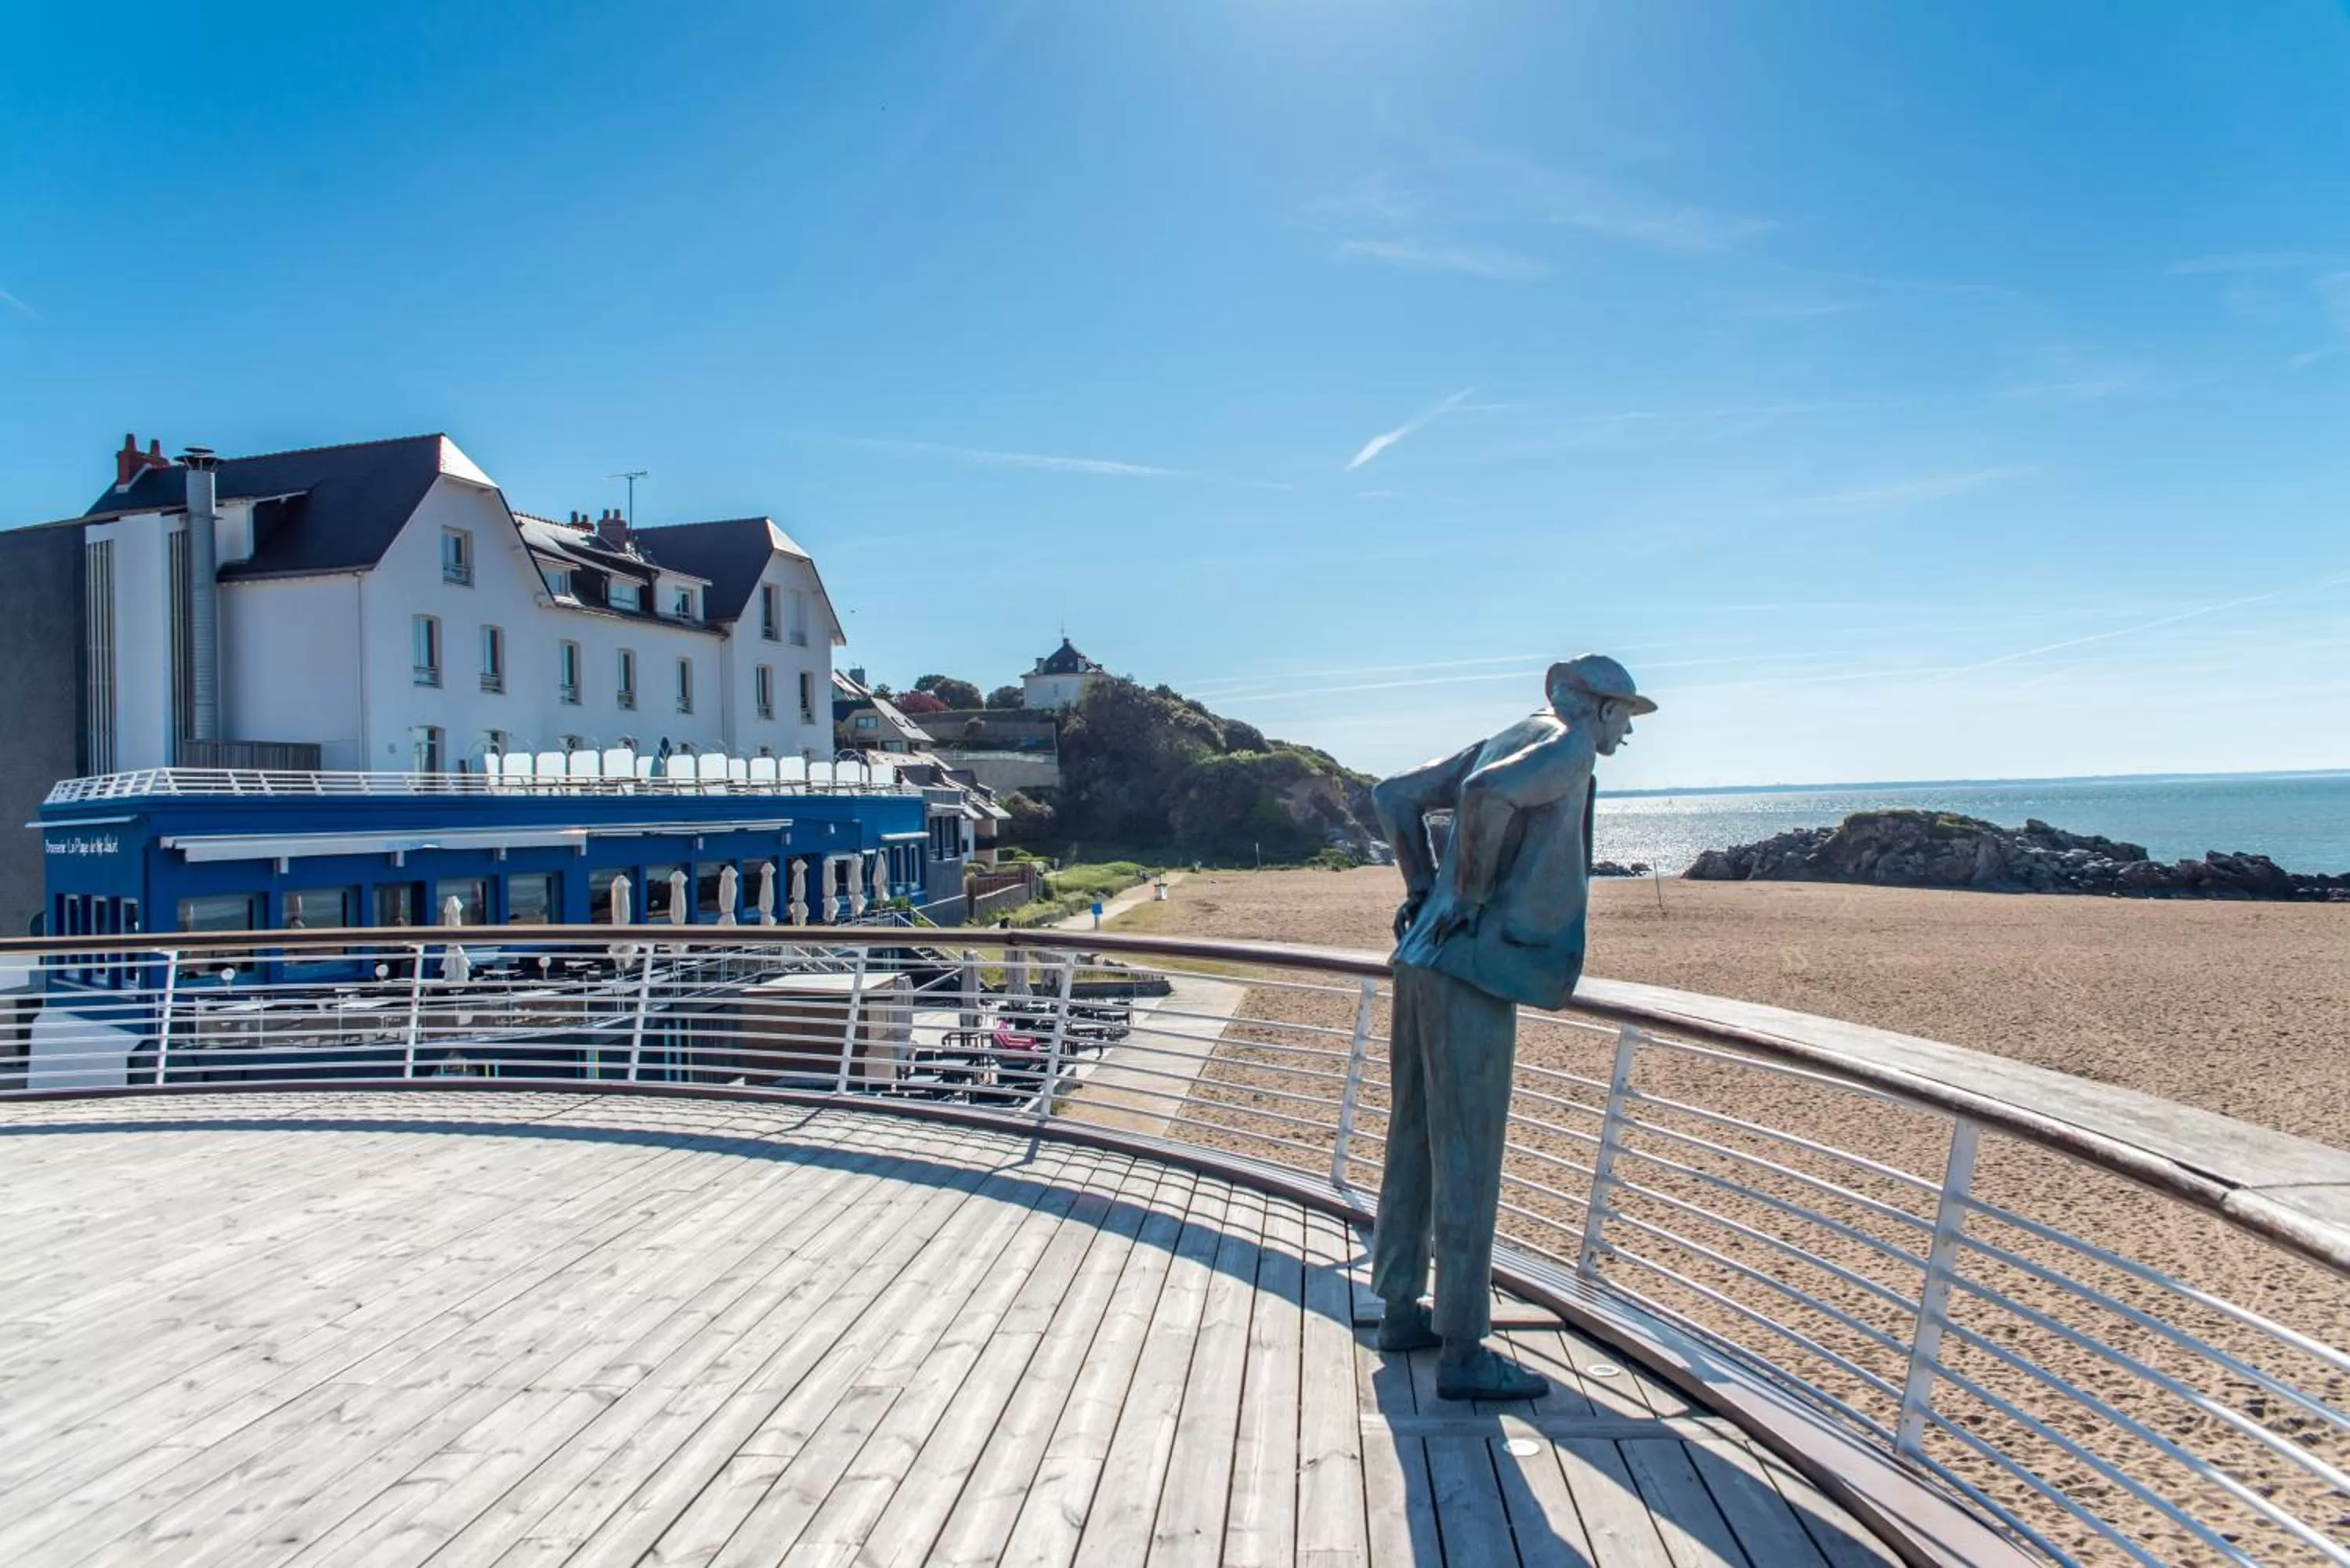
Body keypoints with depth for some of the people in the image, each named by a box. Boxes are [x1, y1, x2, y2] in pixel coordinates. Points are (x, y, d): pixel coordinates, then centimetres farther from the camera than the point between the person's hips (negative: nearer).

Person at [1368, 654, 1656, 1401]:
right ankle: (1463, 1353, 6)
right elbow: (1488, 793, -27)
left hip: (1426, 962, 9)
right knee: (1467, 1162, -3)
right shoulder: (1569, 744, -6)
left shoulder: (1507, 740, 19)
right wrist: (1470, 897, -16)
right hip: (1472, 974, -9)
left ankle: (1401, 1310, 29)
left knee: (1415, 1142, 16)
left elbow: (1393, 796, 19)